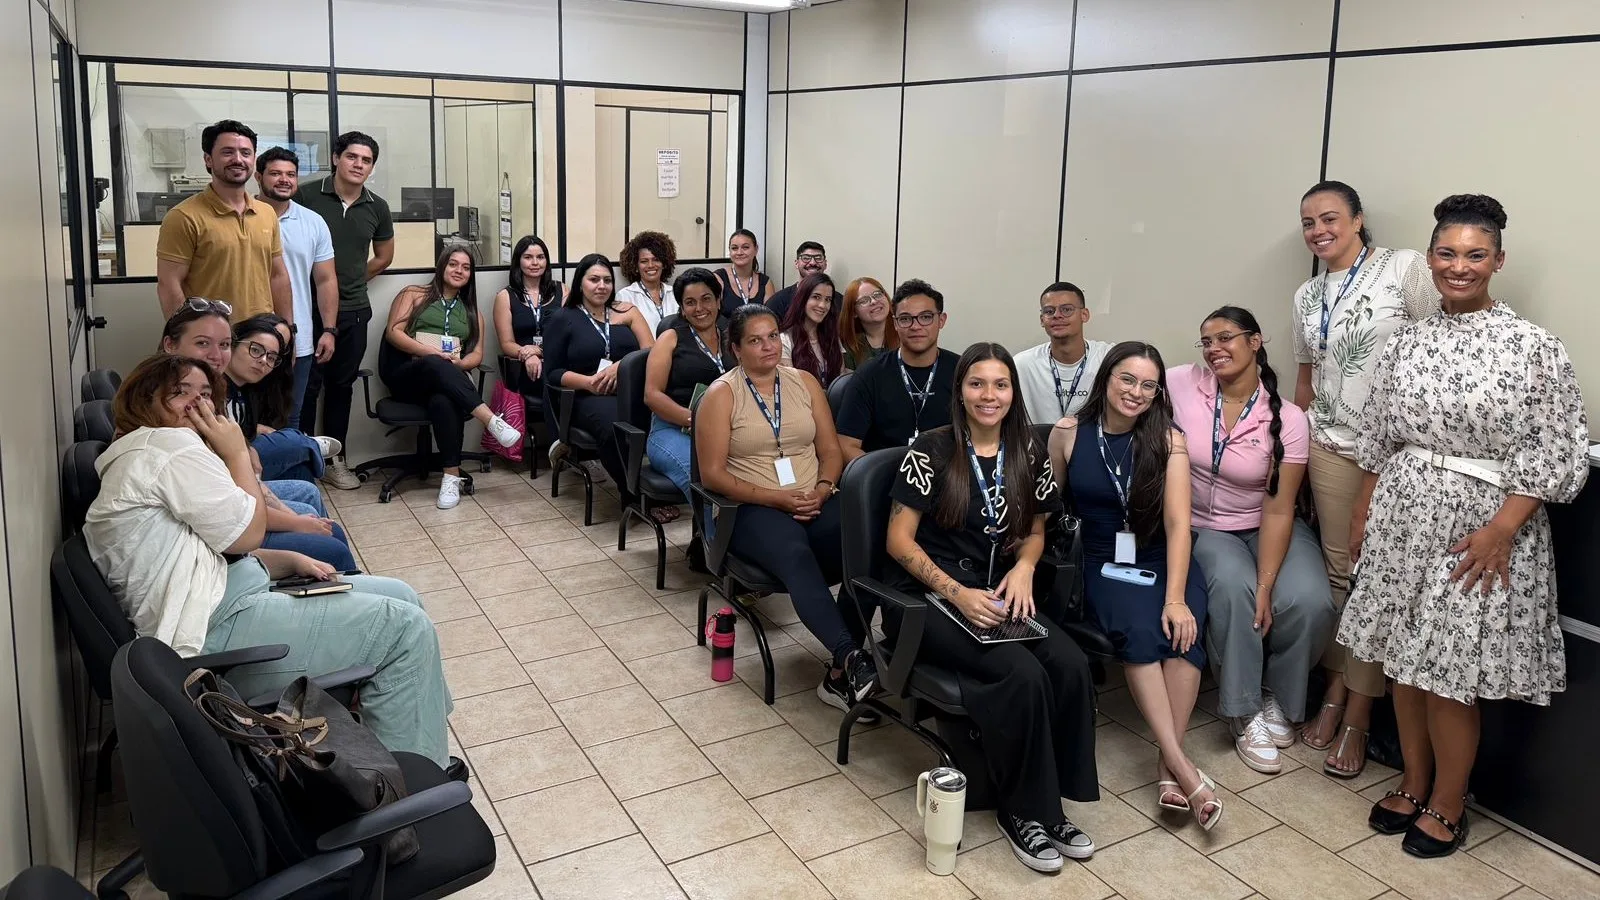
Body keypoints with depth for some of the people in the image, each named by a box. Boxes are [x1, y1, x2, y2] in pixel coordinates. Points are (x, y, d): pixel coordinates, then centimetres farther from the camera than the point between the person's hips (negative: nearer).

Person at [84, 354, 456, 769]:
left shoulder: (144, 455, 24)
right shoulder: (168, 444, -10)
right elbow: (247, 533, -12)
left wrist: (291, 561, 6)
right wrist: (236, 452, -2)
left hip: (226, 600, 11)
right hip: (218, 628, -11)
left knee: (402, 598, 11)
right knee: (406, 628, -12)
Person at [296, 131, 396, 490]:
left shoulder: (377, 208, 6)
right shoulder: (306, 195, -6)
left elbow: (384, 256, 20)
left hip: (354, 312, 4)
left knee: (342, 386, 12)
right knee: (306, 387, 2)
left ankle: (334, 460, 23)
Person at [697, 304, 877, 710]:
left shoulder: (805, 382, 15)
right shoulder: (721, 394, 2)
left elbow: (831, 451, 14)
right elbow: (713, 473, -4)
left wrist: (822, 490, -8)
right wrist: (778, 498, -13)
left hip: (816, 503, 4)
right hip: (754, 509, -3)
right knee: (796, 556, -38)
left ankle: (841, 676, -26)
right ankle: (851, 657, -52)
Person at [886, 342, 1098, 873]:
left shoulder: (1029, 454, 7)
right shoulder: (932, 451, -7)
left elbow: (1034, 530, 18)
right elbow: (899, 540, -9)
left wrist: (1024, 566, -5)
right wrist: (958, 593, -21)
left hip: (997, 596, 5)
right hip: (930, 599, -5)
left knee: (1072, 666, -22)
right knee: (1024, 675, -28)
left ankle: (1051, 798, -5)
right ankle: (1023, 810, -7)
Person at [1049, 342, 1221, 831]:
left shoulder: (1169, 441, -3)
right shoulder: (1068, 434, -1)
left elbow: (1177, 523, -11)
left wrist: (1176, 597, -22)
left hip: (1165, 561, 1)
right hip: (1106, 565, 0)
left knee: (1183, 630, -30)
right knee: (1139, 631, -31)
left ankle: (1168, 765, -25)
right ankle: (1183, 767, -31)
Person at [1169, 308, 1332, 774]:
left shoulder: (1287, 419, -12)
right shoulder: (1182, 384, -10)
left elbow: (1278, 511, -13)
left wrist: (1265, 586, -23)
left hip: (1265, 527, 1)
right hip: (1203, 528, -1)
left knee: (1308, 601, -26)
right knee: (1232, 584, -32)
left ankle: (1276, 695, 4)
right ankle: (1245, 712, -14)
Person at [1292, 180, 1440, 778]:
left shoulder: (1405, 269, -4)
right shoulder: (1307, 297, 13)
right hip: (1330, 450, 4)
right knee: (1338, 572, 5)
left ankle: (1357, 716, 7)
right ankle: (1335, 690, 18)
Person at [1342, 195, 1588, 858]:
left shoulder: (1533, 347, -8)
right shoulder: (1406, 344, 6)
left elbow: (1562, 453, -10)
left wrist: (1501, 529, -16)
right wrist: (1362, 516, 12)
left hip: (1480, 527, -4)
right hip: (1403, 517, 4)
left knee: (1450, 674, 1)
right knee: (1405, 660, 12)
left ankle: (1446, 804, 22)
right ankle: (1413, 784, 31)